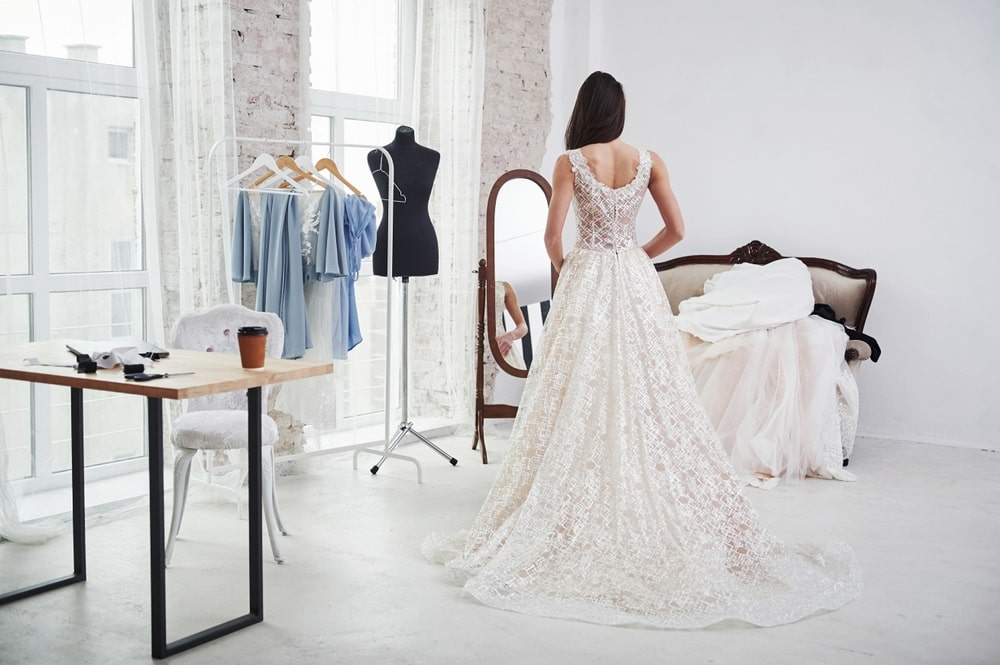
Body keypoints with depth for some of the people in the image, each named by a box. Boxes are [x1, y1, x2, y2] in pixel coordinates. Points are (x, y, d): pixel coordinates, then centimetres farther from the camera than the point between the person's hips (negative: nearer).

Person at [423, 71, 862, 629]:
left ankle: (581, 517, 8)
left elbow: (553, 235, -9)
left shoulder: (571, 162, -7)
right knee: (649, 394, 8)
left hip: (585, 281, -3)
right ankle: (657, 511, 14)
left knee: (583, 398, 2)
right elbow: (676, 230, 4)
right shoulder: (649, 161, 2)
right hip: (636, 284, 3)